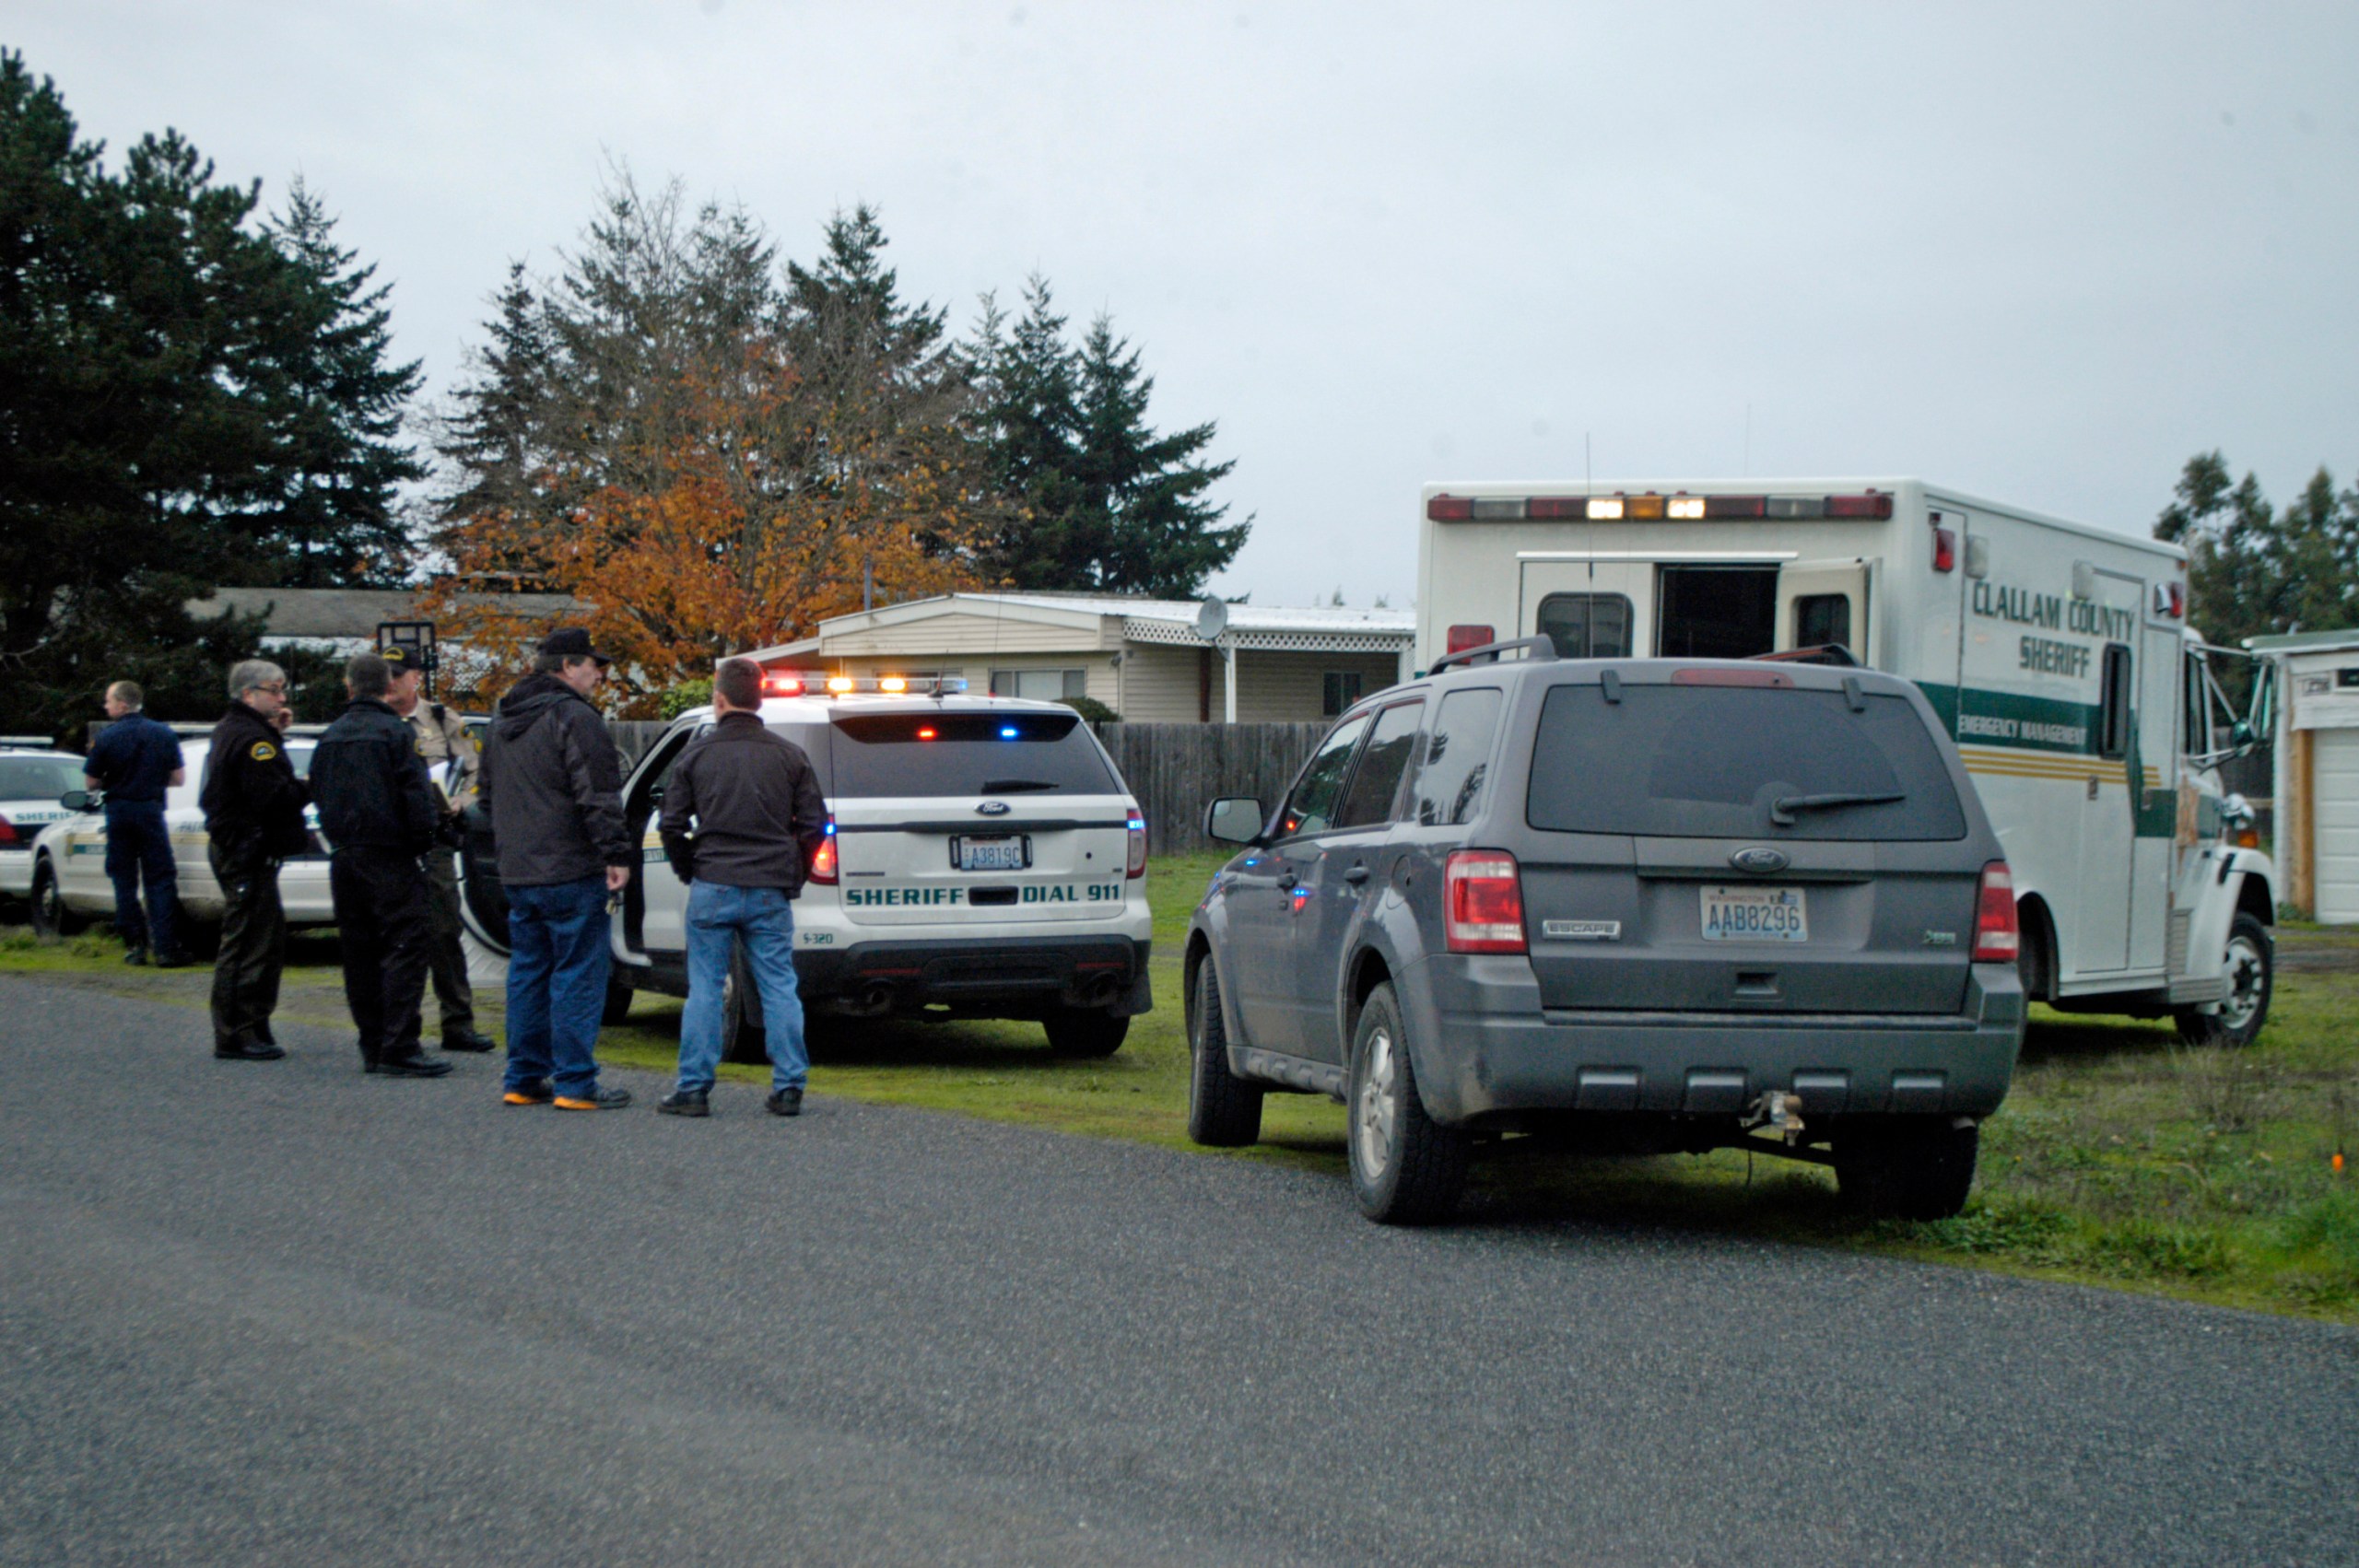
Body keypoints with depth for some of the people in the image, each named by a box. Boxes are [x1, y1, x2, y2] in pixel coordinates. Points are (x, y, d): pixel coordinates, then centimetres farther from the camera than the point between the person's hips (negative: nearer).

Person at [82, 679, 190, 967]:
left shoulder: (106, 738, -7)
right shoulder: (164, 734, 0)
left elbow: (91, 782, -4)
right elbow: (179, 778, 2)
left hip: (119, 812, -1)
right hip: (151, 810, 1)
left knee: (124, 879, 10)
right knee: (160, 880, 3)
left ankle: (134, 944, 8)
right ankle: (165, 948, -4)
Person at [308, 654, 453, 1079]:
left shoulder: (331, 737, 11)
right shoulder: (394, 732, -9)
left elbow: (318, 795, 15)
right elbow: (417, 797, -14)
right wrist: (423, 840, -1)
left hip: (344, 857, 7)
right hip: (390, 856, -7)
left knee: (359, 953, 11)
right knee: (403, 950, -6)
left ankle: (373, 1046, 13)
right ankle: (399, 1048, -12)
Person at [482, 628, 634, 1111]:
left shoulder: (504, 723, 17)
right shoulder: (573, 717, -12)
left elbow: (488, 794, 27)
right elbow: (597, 796, -18)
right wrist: (616, 854, -16)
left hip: (517, 872, 8)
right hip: (570, 872, -8)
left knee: (528, 974, 14)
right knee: (578, 976, -4)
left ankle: (524, 1079, 16)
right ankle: (575, 1084, -5)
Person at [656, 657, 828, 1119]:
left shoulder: (696, 755, 0)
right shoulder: (789, 756, 4)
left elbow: (672, 825, 1)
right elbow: (814, 824, 4)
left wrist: (689, 872, 15)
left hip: (712, 889, -1)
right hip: (771, 891, 1)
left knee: (705, 989, 4)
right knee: (779, 988, 5)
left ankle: (693, 1089, 4)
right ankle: (788, 1088, 3)